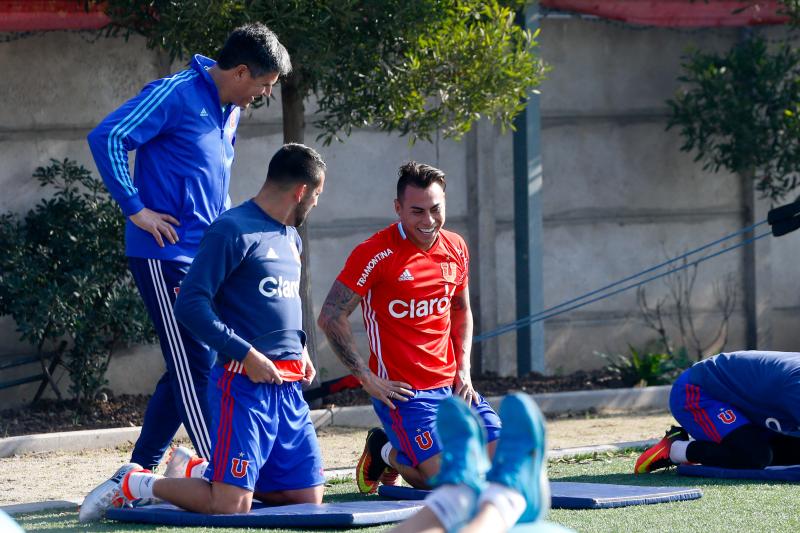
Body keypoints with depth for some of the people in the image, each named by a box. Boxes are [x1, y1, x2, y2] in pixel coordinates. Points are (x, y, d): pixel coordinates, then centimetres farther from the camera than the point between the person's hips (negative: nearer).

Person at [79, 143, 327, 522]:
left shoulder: (290, 238, 17)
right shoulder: (233, 230, -11)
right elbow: (190, 306, -17)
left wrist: (299, 347, 14)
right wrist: (247, 355, -20)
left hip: (289, 386, 9)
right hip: (245, 382, -9)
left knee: (308, 499, 7)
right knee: (230, 507, -15)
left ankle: (201, 473, 25)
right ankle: (134, 484, 7)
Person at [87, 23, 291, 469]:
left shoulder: (231, 109, 14)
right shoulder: (177, 95, -13)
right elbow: (107, 138, -17)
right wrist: (136, 209, -16)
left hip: (205, 256, 9)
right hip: (166, 254, -9)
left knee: (190, 368, 10)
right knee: (194, 366, -9)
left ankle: (139, 470, 17)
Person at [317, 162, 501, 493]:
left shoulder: (455, 248, 7)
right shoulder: (377, 254, -13)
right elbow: (330, 317, -12)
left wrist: (463, 369, 10)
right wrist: (367, 378, -14)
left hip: (452, 385, 7)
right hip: (404, 391, -7)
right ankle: (387, 453, 15)